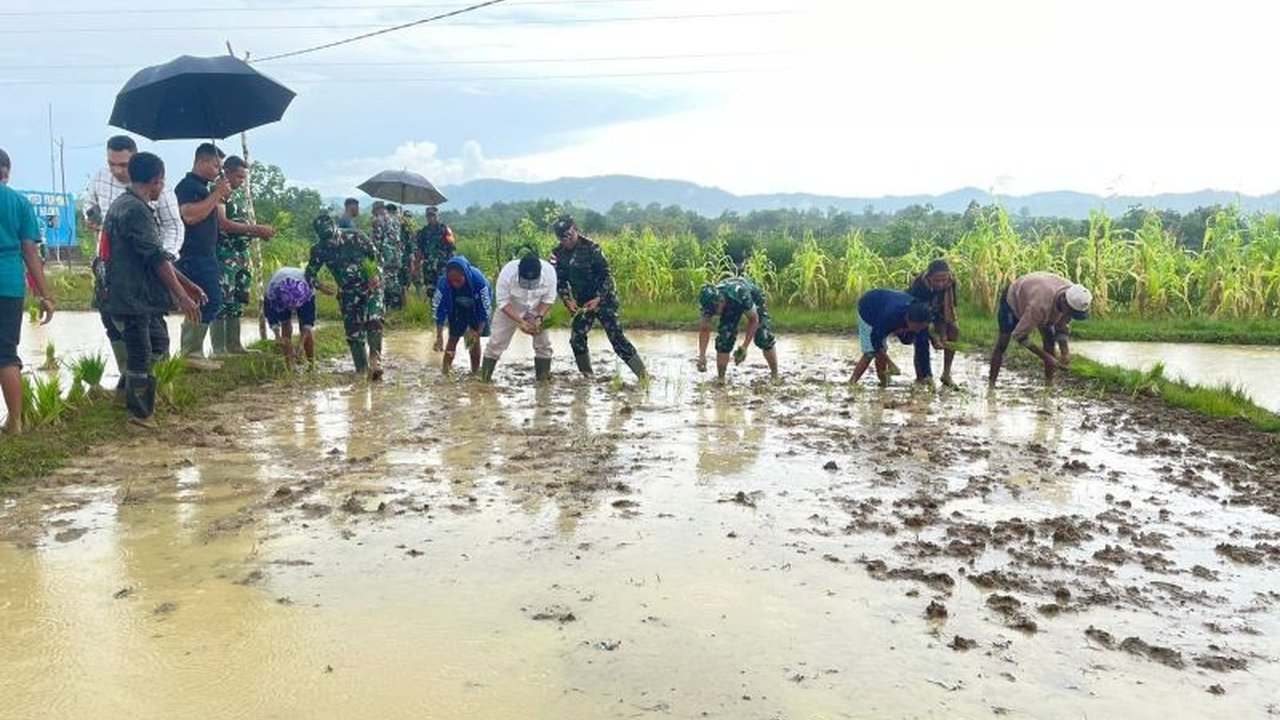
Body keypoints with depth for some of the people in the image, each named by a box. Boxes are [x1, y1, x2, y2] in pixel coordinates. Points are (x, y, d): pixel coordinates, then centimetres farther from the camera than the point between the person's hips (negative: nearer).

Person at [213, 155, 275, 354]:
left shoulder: (239, 195, 17)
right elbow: (223, 224, -19)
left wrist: (260, 232, 1)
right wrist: (256, 229, -18)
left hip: (242, 255, 9)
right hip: (224, 256, -9)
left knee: (237, 302, 11)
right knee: (222, 301, -8)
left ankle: (234, 345, 18)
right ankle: (219, 349, -4)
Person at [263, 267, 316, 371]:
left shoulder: (309, 289, -41)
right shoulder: (273, 289, -41)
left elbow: (309, 316, -32)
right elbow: (270, 312, -27)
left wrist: (302, 340, -37)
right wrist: (277, 335, -38)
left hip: (303, 297, -1)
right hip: (279, 298, 1)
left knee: (306, 331, -11)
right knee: (286, 329, -10)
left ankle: (312, 366, -4)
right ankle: (290, 368, -7)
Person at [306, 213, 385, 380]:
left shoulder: (355, 237, -13)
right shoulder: (319, 250, -8)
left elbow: (374, 253, 0)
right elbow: (310, 273, 2)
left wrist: (375, 277, -10)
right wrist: (320, 287, -17)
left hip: (371, 287, -2)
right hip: (348, 294, 3)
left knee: (373, 322, -24)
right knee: (354, 333, 0)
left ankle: (375, 361, -22)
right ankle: (362, 370, 9)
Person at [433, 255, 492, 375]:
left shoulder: (478, 280, -39)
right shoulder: (443, 282, -33)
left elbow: (486, 308, -29)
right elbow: (439, 309, -25)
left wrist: (479, 332, -29)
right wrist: (439, 337, -27)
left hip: (477, 308, -2)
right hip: (457, 309, 2)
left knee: (474, 341, -3)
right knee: (453, 338, 0)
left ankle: (475, 373, 9)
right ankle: (444, 373, 7)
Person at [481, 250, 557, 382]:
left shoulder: (549, 271, -31)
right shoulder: (507, 272, -36)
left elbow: (549, 299, -15)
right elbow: (503, 302, -25)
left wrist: (539, 317, -28)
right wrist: (520, 322, -32)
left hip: (537, 310, 2)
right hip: (509, 310, -2)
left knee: (543, 343, 1)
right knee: (496, 342, -3)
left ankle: (544, 379, 13)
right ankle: (483, 377, 7)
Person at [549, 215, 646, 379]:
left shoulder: (591, 247, -18)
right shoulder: (558, 254, -3)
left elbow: (606, 275, -16)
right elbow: (559, 280, 3)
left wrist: (598, 299, -22)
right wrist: (567, 300, -12)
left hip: (604, 299, -5)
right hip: (581, 303, 6)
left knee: (617, 338, -12)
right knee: (577, 339, -1)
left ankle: (643, 375, -7)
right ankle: (588, 377, 18)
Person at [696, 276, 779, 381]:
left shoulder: (740, 294, -45)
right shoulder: (709, 301, -32)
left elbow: (753, 319, -30)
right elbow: (704, 329, -19)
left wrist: (744, 347, -30)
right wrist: (702, 356, -26)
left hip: (753, 297, -3)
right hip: (730, 305, 3)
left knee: (764, 337, -12)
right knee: (724, 339, -12)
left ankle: (775, 376, 2)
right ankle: (721, 379, -3)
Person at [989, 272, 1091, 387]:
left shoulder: (1073, 297, -27)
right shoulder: (1041, 305, -47)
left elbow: (1062, 326, -10)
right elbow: (1019, 335, -38)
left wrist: (1065, 351, -25)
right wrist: (1045, 357, -36)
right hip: (1013, 298, -6)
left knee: (1049, 337, -7)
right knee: (1004, 340, -15)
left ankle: (1049, 383, -3)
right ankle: (991, 383, -11)